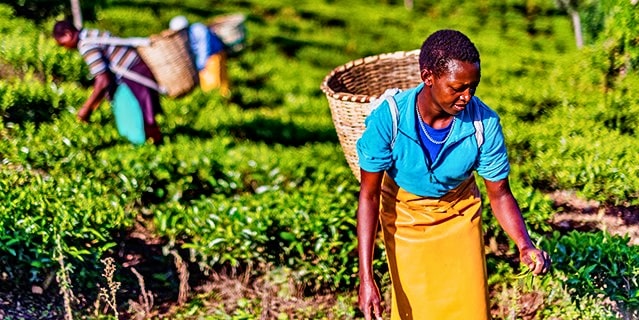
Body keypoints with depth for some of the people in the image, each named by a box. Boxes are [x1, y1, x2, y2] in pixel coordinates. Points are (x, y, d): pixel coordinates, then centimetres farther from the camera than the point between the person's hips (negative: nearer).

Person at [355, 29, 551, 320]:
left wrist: (525, 245, -33)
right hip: (404, 216, -1)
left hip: (460, 215, 1)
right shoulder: (388, 118, -33)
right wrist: (365, 277, -25)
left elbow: (499, 194, -15)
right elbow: (369, 195, -22)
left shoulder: (484, 123, -29)